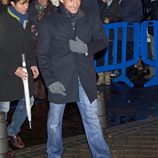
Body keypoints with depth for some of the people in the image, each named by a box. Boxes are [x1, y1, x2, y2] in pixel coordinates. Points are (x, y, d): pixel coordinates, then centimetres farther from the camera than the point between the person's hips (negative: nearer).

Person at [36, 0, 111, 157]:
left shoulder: (91, 19, 4)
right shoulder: (49, 22, -3)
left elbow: (101, 41, 4)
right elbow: (42, 54, -3)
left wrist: (86, 48, -18)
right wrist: (50, 81, -11)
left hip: (85, 78, 1)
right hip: (59, 79, -1)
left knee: (92, 118, 6)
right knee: (55, 120, 11)